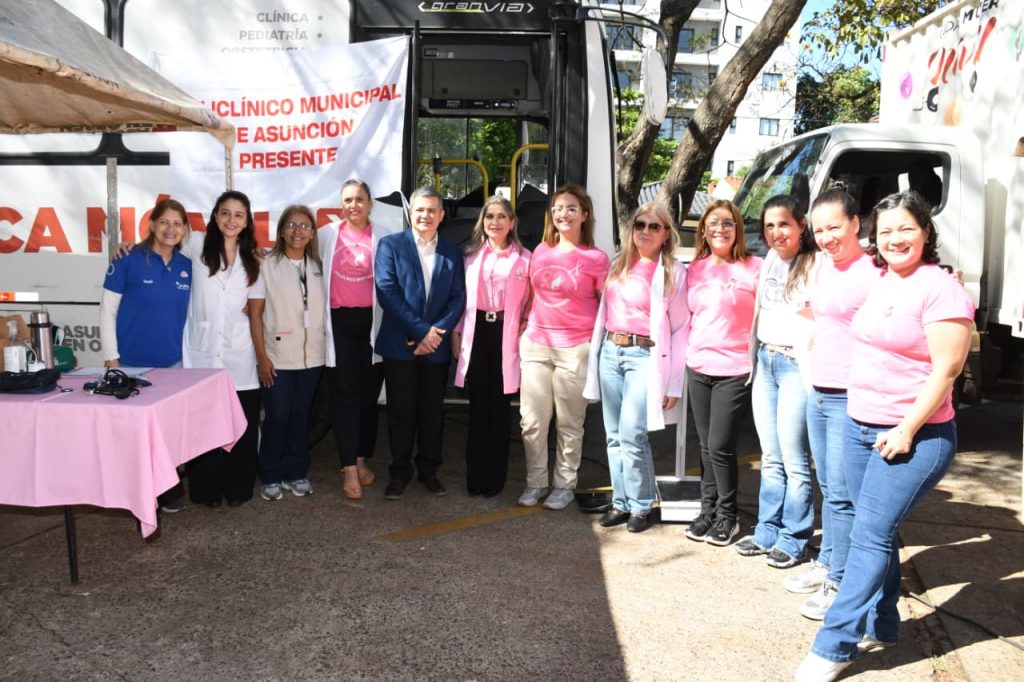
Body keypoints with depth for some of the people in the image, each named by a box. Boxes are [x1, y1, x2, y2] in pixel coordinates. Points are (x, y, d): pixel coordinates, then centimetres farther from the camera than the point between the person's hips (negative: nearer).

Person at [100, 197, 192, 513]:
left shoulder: (186, 266, 4)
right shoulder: (128, 260, -8)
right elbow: (108, 310, -6)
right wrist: (111, 357, -9)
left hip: (174, 362, 4)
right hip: (132, 362, -4)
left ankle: (169, 490, 25)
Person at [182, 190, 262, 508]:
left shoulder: (252, 259, 13)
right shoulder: (197, 245, 4)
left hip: (239, 356, 2)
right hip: (202, 353, -2)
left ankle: (238, 487, 18)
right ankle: (206, 488, 14)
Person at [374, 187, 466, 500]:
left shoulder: (452, 252, 10)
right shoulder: (390, 245, 1)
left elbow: (458, 297, 2)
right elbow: (386, 291, -10)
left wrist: (435, 332, -12)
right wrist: (419, 331, -15)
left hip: (436, 346, 2)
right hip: (399, 344, -2)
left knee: (433, 411, 10)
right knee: (401, 411, 5)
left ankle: (429, 470, 24)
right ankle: (400, 472, 19)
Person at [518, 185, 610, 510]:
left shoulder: (596, 258, -3)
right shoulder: (540, 251, 9)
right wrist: (525, 326, 16)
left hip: (575, 349, -3)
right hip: (535, 345, 4)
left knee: (569, 423, 8)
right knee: (532, 421, 6)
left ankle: (564, 485, 23)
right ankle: (535, 482, 22)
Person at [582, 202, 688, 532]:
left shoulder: (673, 272, -3)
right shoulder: (619, 264, 13)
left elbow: (679, 329, -4)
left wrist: (673, 383, -8)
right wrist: (597, 351, 9)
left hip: (644, 356, -5)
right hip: (610, 351, 6)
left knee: (631, 435, -11)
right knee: (614, 435, 8)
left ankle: (641, 505, 7)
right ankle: (620, 502, 19)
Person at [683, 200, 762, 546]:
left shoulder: (754, 268, -6)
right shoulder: (695, 269, 9)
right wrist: (688, 352, 12)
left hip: (736, 370, -5)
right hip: (698, 368, 5)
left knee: (721, 446, -5)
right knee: (706, 445, 12)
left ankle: (727, 516, 15)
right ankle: (708, 509, 25)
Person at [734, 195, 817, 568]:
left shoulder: (815, 265, -11)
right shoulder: (769, 262, 13)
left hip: (796, 365, -7)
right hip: (764, 362, 7)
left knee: (794, 460, 0)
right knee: (770, 458, 14)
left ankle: (793, 540, 13)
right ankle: (767, 532, 24)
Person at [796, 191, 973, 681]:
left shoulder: (941, 289, -13)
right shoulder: (880, 283, 10)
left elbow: (946, 369, -17)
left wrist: (907, 431, -17)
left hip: (913, 436, -7)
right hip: (860, 426, 7)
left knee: (871, 534, -5)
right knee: (878, 531, 13)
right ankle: (881, 626, 27)